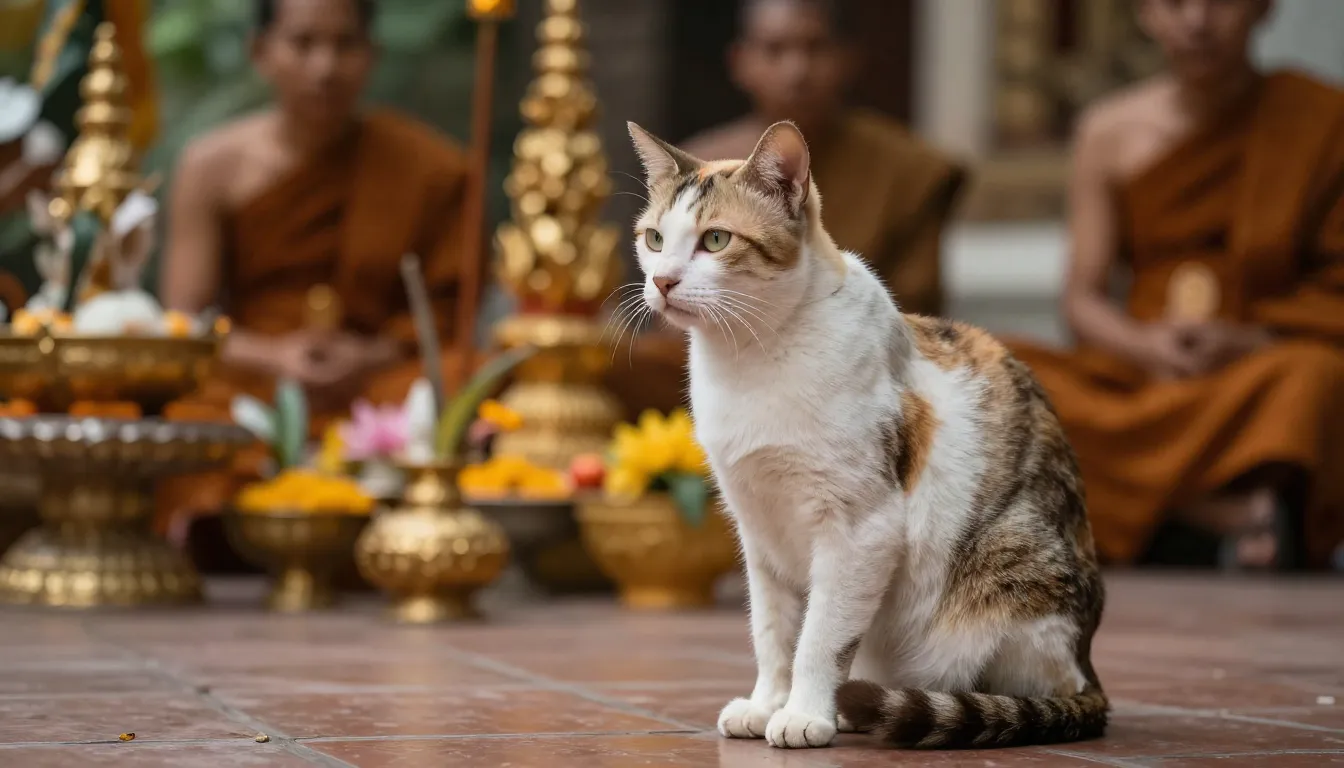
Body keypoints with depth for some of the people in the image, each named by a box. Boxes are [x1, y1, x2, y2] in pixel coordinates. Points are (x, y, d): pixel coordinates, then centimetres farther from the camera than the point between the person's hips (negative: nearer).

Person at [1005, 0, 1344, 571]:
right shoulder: (1110, 132, 8)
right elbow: (1082, 300, 7)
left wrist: (1250, 341, -18)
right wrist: (1145, 346, -13)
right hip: (1136, 374, 3)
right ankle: (1224, 511, -36)